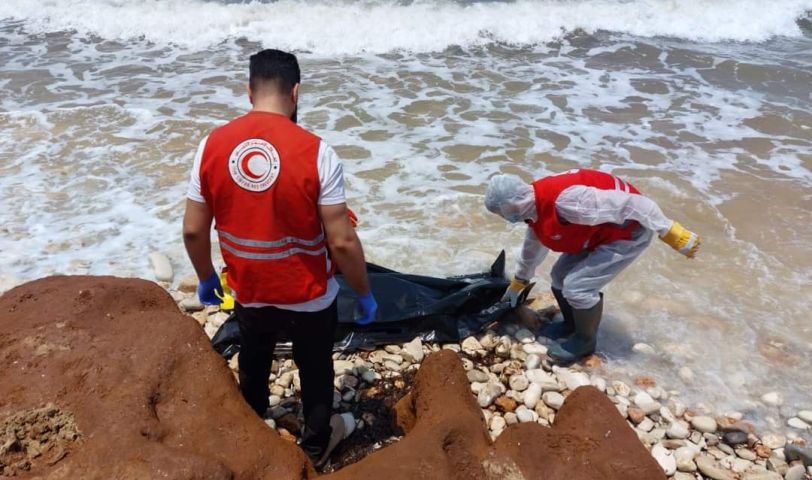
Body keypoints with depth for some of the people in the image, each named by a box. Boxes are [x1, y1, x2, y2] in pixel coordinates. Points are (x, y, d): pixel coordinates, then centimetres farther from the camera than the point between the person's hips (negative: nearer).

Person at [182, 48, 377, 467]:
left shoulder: (213, 145, -11)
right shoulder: (314, 151, -22)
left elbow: (193, 230, -5)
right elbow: (342, 242, -21)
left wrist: (206, 278, 13)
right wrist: (364, 293, -5)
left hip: (248, 293, 4)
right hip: (309, 296, -3)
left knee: (253, 366, 31)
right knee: (315, 370, 23)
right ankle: (316, 444, 46)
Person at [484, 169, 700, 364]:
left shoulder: (563, 201, -34)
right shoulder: (536, 206, -1)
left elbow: (626, 205, -30)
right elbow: (532, 247, 19)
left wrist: (671, 233, -23)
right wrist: (518, 283, 32)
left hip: (631, 230, -9)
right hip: (601, 232, 9)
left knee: (577, 286, -13)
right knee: (560, 275, 10)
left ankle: (585, 340, 11)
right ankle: (572, 324, 33)